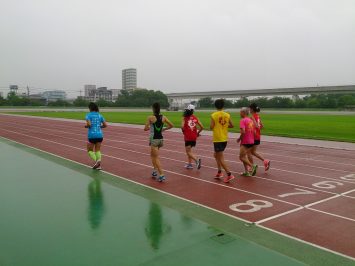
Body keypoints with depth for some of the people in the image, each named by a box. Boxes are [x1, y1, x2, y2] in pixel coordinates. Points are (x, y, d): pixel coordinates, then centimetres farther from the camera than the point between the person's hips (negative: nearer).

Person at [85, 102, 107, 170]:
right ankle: (98, 165, 0)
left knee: (90, 150, 13)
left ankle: (96, 161, -11)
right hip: (100, 135, 4)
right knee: (98, 150, 13)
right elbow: (105, 125, 6)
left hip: (92, 135, -4)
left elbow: (88, 124, -18)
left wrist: (86, 126, 4)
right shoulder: (100, 115, 9)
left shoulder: (88, 115, -4)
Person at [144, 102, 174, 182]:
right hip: (160, 139, 6)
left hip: (154, 139, -5)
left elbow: (145, 129, -9)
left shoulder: (150, 118, -12)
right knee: (152, 155, 25)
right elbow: (171, 125, 7)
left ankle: (161, 175, -7)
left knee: (156, 158, -1)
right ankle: (155, 171, 25)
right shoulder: (163, 117, 1)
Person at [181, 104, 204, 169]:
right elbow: (202, 127, 2)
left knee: (188, 152, 0)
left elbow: (182, 126, -20)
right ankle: (189, 164, 24)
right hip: (194, 137, 5)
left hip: (188, 137, -5)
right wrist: (198, 133, 16)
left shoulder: (185, 118, -6)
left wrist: (183, 131, 0)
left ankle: (197, 160, -23)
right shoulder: (195, 118, 5)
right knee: (189, 150, 21)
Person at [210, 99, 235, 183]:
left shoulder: (213, 115, -11)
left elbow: (211, 127, -13)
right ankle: (219, 172, 22)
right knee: (216, 155, 23)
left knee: (220, 158, 0)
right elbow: (232, 125, 7)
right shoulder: (227, 115, 2)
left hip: (217, 139, -6)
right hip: (225, 139, 6)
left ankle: (229, 174, -6)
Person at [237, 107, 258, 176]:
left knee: (241, 157, -1)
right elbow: (254, 132, 12)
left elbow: (243, 132, -23)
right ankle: (246, 172, 14)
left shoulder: (242, 120, -13)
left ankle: (253, 166, -15)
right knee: (244, 156, 16)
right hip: (251, 141, 8)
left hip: (245, 142, -8)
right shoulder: (251, 120, 11)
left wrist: (239, 139, -9)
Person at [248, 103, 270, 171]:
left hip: (254, 137, -8)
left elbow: (256, 126, -27)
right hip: (258, 137, 8)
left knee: (249, 152, 7)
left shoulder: (252, 117, -16)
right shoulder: (258, 116, 9)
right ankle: (265, 161, 10)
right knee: (253, 152, 20)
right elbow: (262, 126, 15)